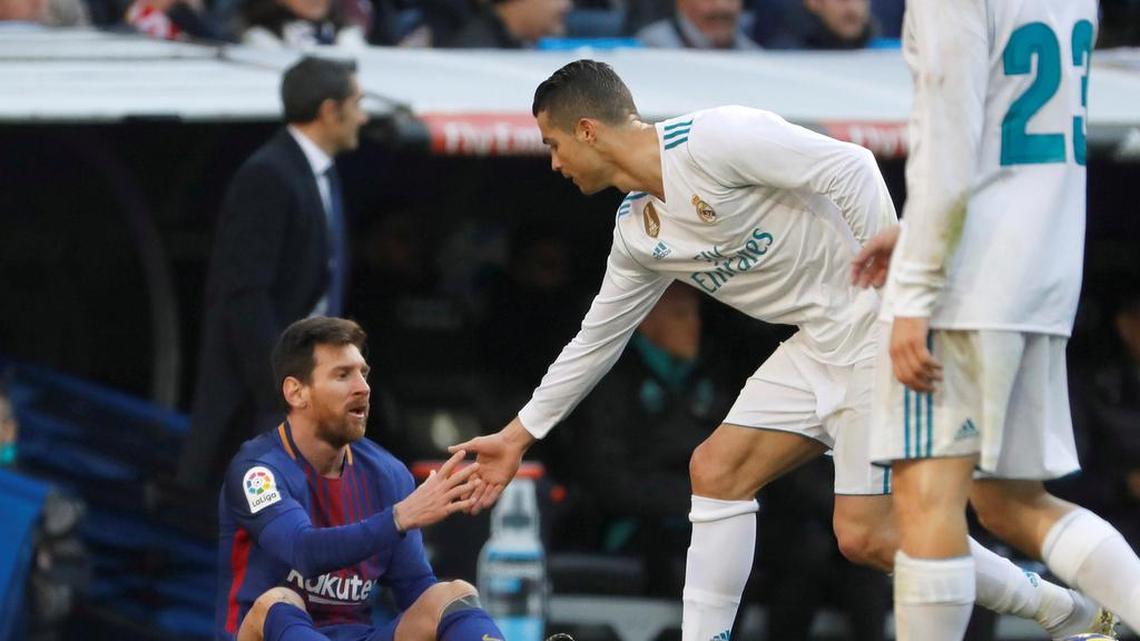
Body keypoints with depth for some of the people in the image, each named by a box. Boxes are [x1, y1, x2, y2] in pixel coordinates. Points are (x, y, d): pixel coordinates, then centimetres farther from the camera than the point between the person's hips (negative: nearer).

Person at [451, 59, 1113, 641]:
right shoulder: (637, 232, 12)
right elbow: (595, 341, 26)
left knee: (866, 535, -11)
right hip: (820, 345, 9)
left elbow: (851, 168, -20)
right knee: (716, 470, 1)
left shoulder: (712, 139, -16)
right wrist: (518, 436, 30)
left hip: (885, 326, -9)